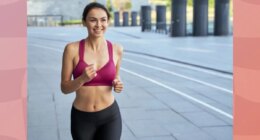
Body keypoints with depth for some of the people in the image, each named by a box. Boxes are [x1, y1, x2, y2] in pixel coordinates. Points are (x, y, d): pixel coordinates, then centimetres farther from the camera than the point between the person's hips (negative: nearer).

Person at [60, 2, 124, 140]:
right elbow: (64, 88, -6)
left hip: (110, 116, 0)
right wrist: (83, 78, -25)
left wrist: (117, 84, -8)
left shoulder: (116, 49, -4)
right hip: (82, 118, 0)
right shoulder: (72, 49, -11)